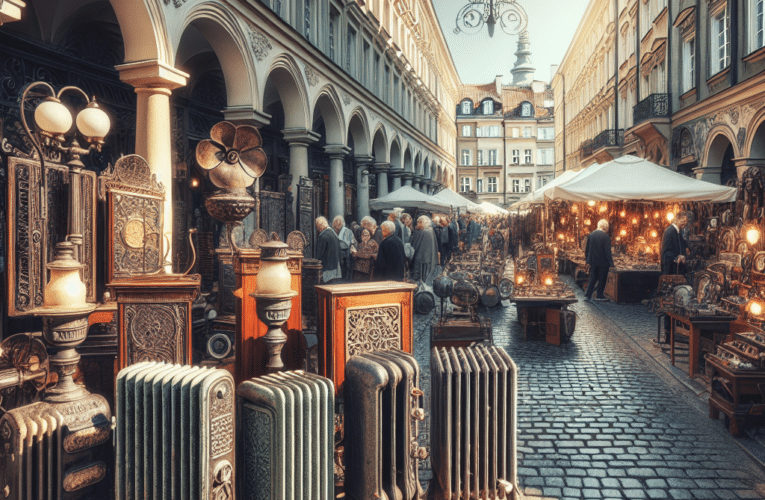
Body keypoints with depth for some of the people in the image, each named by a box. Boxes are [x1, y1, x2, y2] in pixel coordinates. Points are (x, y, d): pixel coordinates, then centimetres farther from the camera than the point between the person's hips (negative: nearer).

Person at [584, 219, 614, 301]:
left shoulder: (591, 235, 3)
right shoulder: (605, 236, -14)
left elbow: (587, 249, 8)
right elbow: (607, 250, -14)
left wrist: (588, 260, 16)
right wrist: (611, 262, -9)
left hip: (593, 261, 5)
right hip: (603, 262, -5)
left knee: (592, 278, 14)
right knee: (602, 279, 7)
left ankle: (588, 294, 10)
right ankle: (599, 295, 13)